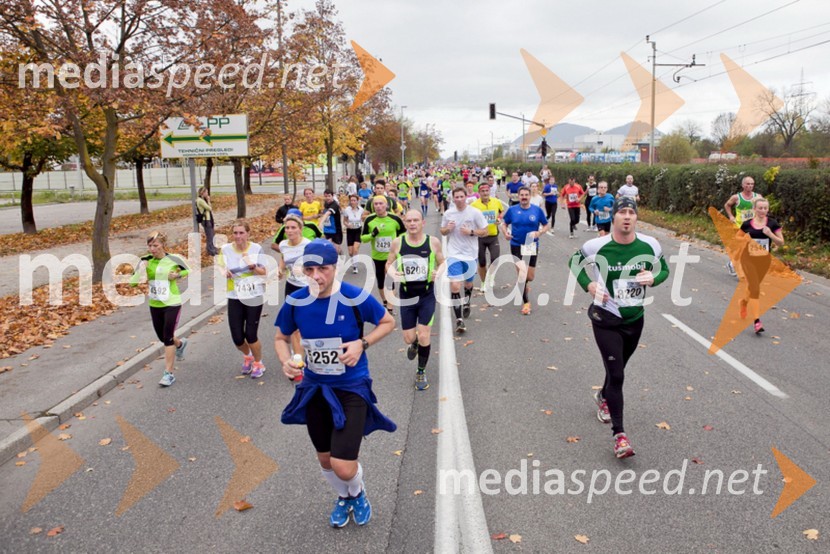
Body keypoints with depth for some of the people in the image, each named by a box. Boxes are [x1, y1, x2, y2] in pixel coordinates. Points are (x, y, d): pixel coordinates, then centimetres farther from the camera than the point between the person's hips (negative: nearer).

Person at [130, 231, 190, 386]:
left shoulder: (173, 259, -10)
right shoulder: (145, 261, -3)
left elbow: (188, 270, 7)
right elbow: (133, 282, -4)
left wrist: (177, 275, -12)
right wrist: (141, 270, -20)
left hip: (172, 304, -5)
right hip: (154, 305, 5)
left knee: (167, 338, -8)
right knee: (162, 337, 18)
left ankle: (169, 373, 1)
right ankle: (180, 343, 52)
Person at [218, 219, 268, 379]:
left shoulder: (256, 249, -7)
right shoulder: (226, 249, -5)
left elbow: (264, 272, -1)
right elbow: (220, 267, 4)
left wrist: (253, 266, -22)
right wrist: (224, 272, -20)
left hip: (254, 298, -2)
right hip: (235, 298, 2)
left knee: (251, 335, -5)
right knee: (237, 338, 1)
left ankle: (258, 363, 24)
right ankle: (247, 356, 36)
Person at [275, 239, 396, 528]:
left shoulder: (355, 298, -19)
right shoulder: (295, 302, -10)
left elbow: (388, 322, -2)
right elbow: (280, 338, 7)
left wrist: (362, 344, -19)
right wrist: (286, 361, -14)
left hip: (351, 388, -4)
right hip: (314, 388, 4)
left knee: (343, 467, -9)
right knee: (326, 461, 19)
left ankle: (358, 493, 29)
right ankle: (343, 498, 52)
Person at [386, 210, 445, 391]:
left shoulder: (433, 242, -9)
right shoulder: (397, 243, -7)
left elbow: (442, 264, 3)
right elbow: (388, 264, 6)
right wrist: (392, 272, -18)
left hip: (427, 294, -1)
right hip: (407, 295, 1)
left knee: (423, 335, -5)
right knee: (409, 338, 6)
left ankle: (421, 372, 18)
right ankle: (414, 344, 47)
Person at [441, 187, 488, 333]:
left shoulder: (475, 213, -7)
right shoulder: (448, 213, 0)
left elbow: (485, 232, -3)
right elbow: (443, 231, 12)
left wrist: (471, 232, -19)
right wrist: (447, 229, -11)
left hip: (470, 254, 0)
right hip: (454, 254, 0)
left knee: (468, 283, 19)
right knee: (454, 286, -13)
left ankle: (466, 304, 52)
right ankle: (459, 320, -8)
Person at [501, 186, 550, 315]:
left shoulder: (537, 210, -3)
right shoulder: (512, 210, -2)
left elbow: (546, 225, 5)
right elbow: (504, 223, 9)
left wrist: (539, 233, -14)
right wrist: (505, 233, -12)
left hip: (532, 246, 1)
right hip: (516, 246, -1)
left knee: (530, 277, 6)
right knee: (522, 273, -11)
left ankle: (524, 284, 45)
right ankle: (526, 302, 4)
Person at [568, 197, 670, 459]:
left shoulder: (650, 245, -9)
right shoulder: (597, 246, -16)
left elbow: (664, 269, 9)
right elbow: (575, 261, 3)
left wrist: (652, 278, -14)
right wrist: (588, 284, -13)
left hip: (635, 318, 4)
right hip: (605, 318, -4)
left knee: (617, 369, 22)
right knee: (616, 375, -9)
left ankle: (603, 396, 55)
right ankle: (619, 435, -1)